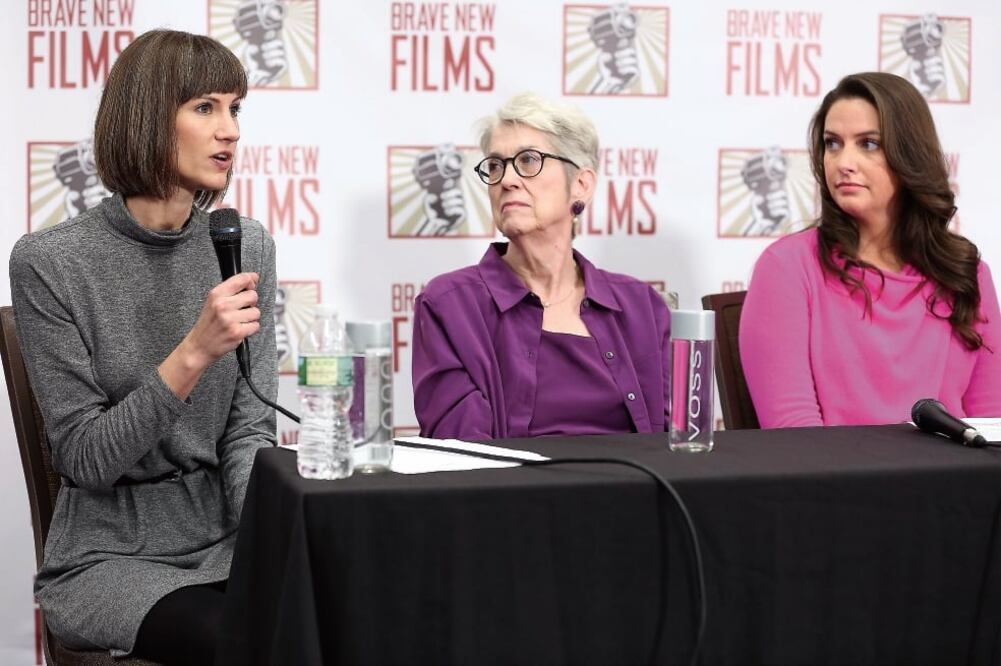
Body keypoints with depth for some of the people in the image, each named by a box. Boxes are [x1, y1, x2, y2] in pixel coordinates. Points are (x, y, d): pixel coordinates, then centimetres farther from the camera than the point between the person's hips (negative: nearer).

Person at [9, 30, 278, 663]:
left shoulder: (247, 247, 3)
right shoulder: (49, 262, -10)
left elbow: (249, 433, 1)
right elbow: (85, 458, -13)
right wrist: (193, 353, -25)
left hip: (224, 540, 4)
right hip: (109, 556, -4)